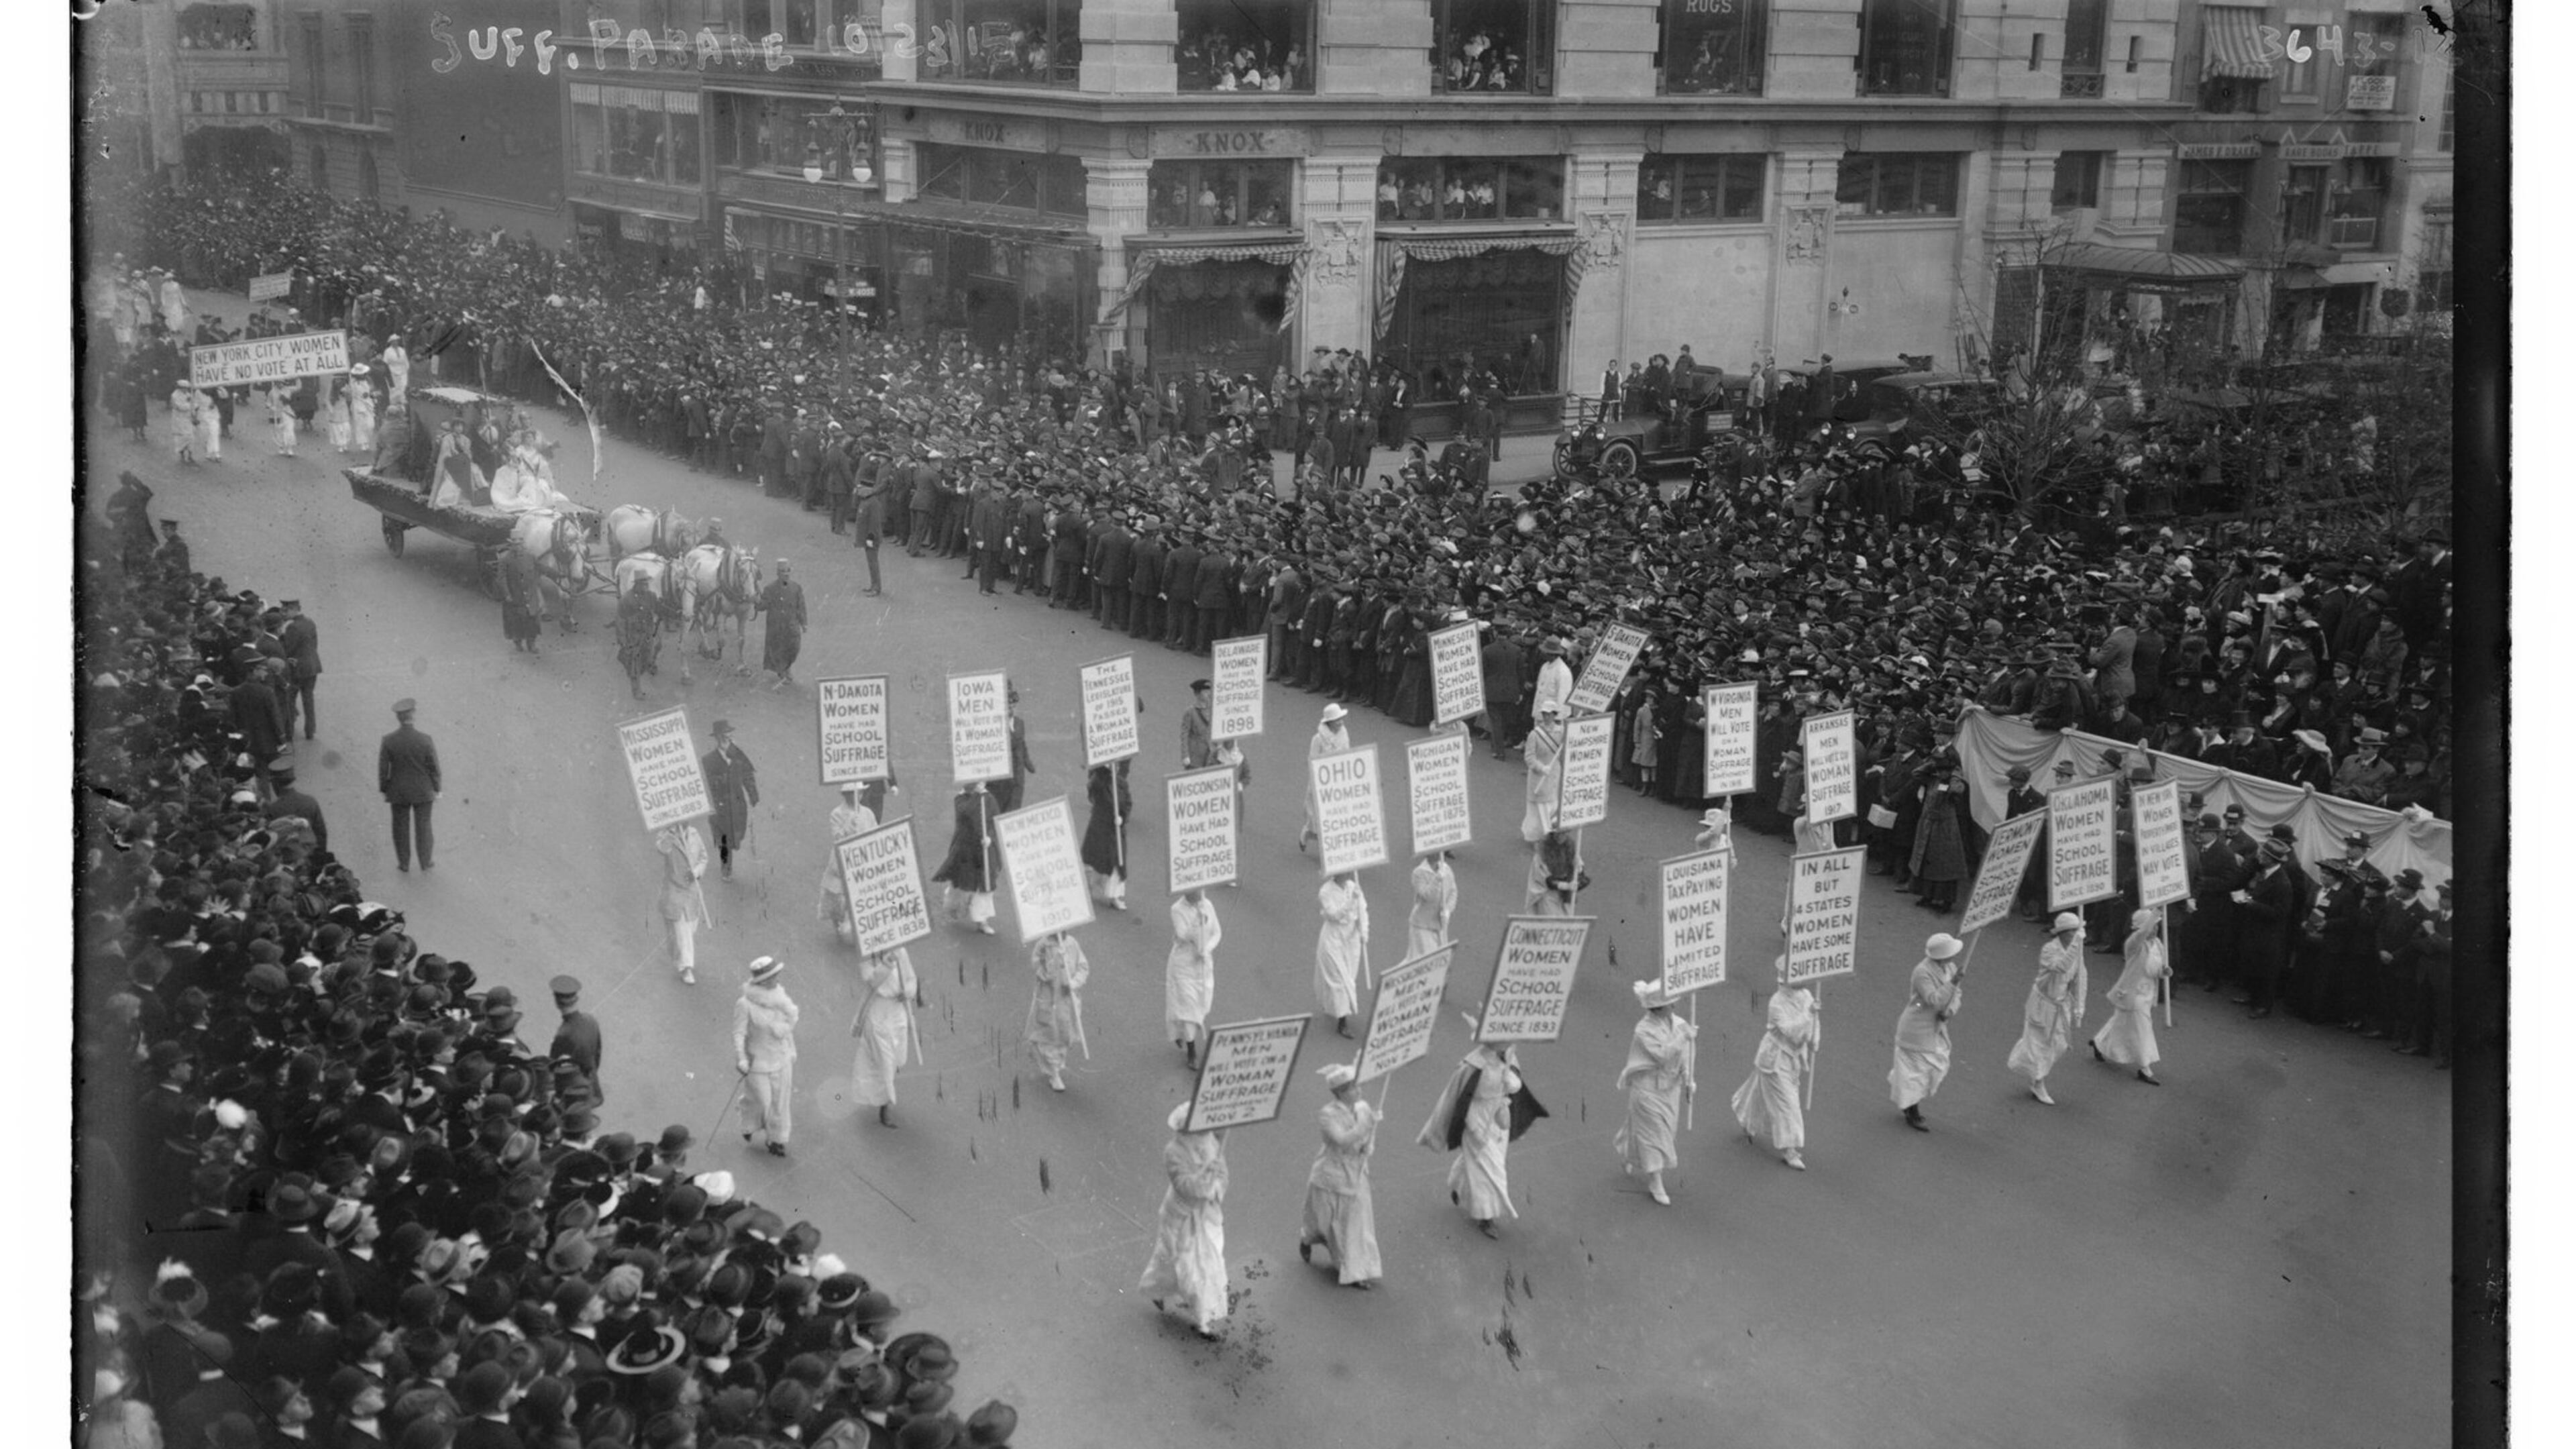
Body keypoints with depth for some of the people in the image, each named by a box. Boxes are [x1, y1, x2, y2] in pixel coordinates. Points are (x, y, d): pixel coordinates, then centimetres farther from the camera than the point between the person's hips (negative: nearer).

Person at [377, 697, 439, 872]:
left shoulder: (388, 742, -16)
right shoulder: (425, 741, -18)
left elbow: (382, 769, -7)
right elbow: (434, 768, -10)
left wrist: (383, 790, 7)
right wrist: (436, 790, 4)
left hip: (398, 792, 1)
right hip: (423, 792, -1)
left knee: (401, 827, 16)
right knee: (423, 826, 14)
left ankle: (404, 863, 26)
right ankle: (425, 862, 26)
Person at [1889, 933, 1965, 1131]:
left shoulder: (1950, 967, -1)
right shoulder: (1922, 973, -26)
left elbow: (1955, 997, 3)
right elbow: (1935, 1002, -31)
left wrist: (1949, 1012, -16)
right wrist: (1953, 982, -35)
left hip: (1936, 1028, 8)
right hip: (1918, 1029, -8)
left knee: (1937, 1067, 16)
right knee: (1919, 1070, 2)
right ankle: (1912, 1116, 17)